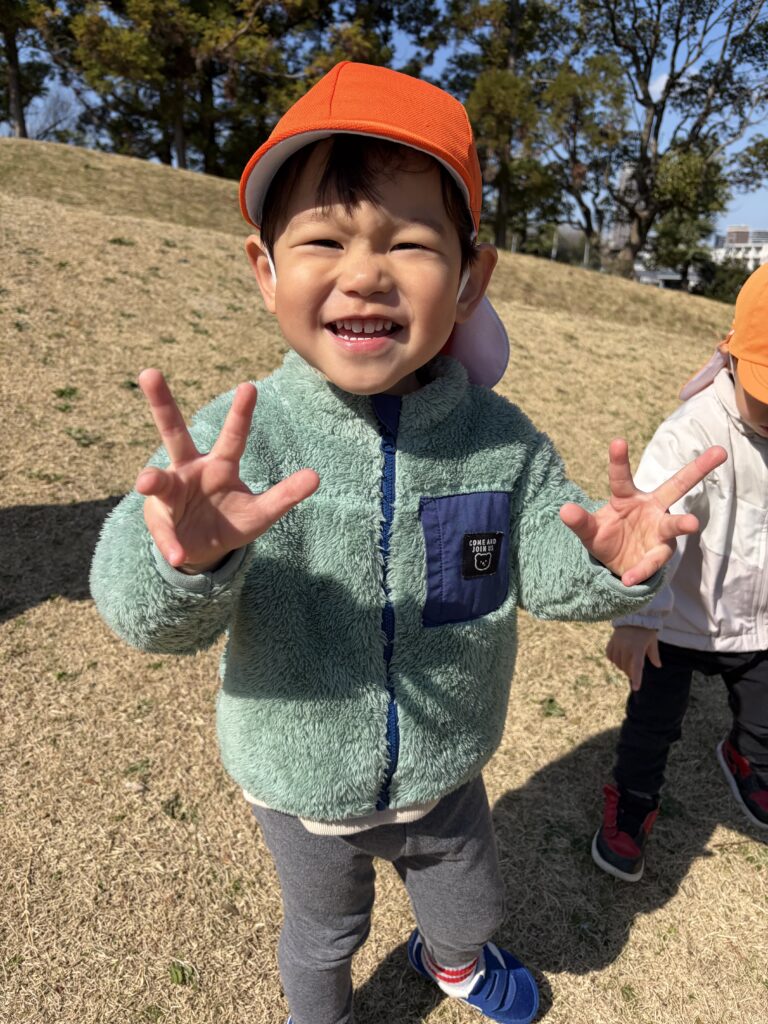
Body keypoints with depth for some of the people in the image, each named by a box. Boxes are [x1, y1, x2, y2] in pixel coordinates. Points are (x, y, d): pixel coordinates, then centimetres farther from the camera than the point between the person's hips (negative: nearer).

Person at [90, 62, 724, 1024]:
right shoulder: (233, 438, -26)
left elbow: (544, 573, -10)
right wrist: (186, 556, -53)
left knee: (472, 903, 33)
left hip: (444, 776, 3)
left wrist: (610, 565, -32)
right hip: (302, 791, -2)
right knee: (323, 933, 30)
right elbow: (151, 615, -31)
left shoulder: (502, 439, -19)